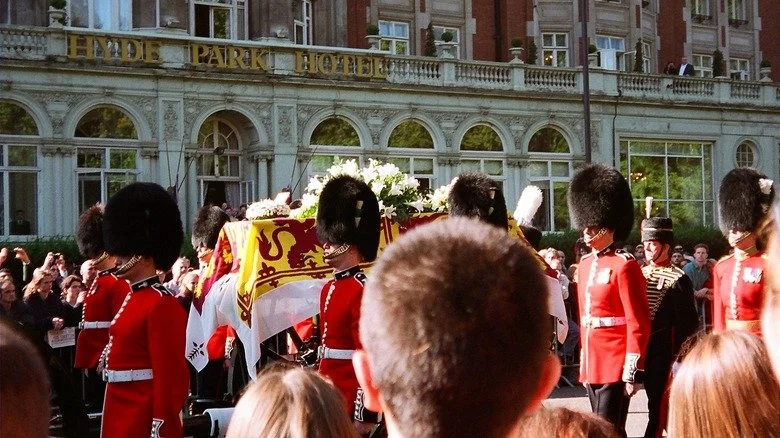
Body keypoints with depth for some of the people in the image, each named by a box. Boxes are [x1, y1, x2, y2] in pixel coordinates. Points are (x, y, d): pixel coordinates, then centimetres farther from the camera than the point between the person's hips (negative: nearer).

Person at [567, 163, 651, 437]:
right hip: (592, 363, 8)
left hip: (615, 365, -8)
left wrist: (632, 372, -17)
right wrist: (584, 362, 17)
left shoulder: (624, 266, -12)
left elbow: (638, 325, -14)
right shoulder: (585, 265, 12)